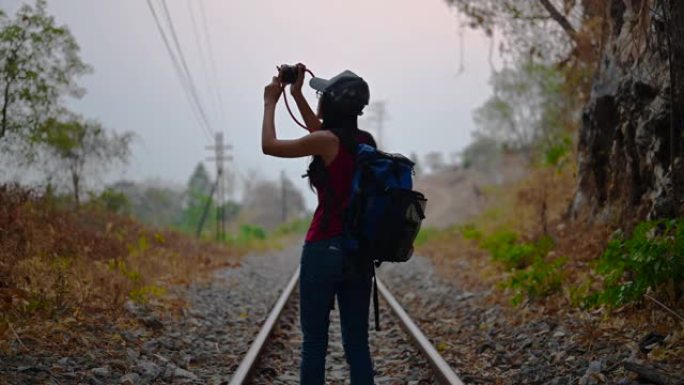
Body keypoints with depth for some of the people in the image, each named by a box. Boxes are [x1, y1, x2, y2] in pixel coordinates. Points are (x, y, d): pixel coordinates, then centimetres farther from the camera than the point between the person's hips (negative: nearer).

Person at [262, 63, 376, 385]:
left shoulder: (328, 141, -12)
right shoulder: (366, 141, 8)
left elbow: (269, 145, -1)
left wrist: (270, 102, 12)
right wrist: (297, 95, 29)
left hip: (325, 250, -6)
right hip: (360, 252, 6)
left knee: (314, 342, 3)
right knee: (357, 344, 8)